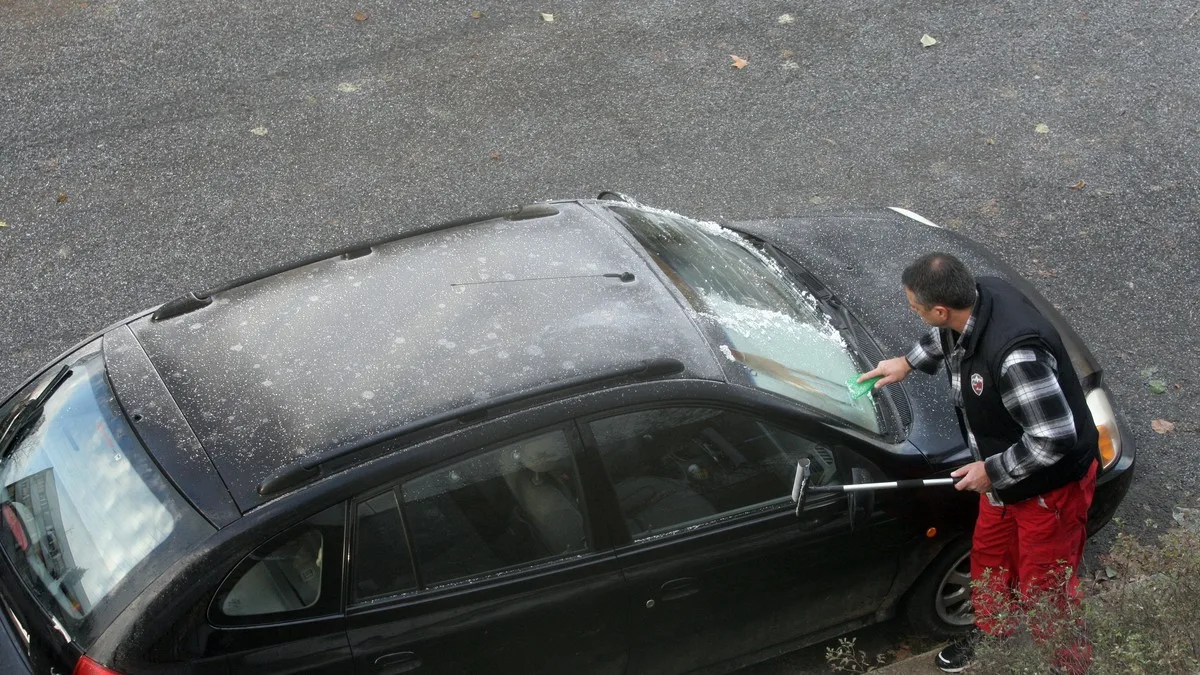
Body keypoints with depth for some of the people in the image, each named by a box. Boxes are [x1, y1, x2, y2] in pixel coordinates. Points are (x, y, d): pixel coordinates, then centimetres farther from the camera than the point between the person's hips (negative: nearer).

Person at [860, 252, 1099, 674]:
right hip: (1005, 472, 9)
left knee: (1044, 590, 10)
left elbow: (1055, 438, -35)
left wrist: (991, 471, -23)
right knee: (990, 557, 28)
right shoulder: (979, 295, -15)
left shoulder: (1016, 354, -42)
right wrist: (909, 362, 20)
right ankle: (992, 635, 53)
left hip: (1052, 483, -9)